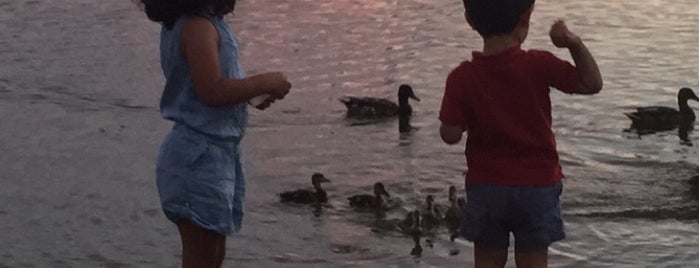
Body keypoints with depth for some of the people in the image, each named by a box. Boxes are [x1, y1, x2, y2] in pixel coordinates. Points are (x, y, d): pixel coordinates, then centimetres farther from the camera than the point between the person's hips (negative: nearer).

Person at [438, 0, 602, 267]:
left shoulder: (462, 78, -11)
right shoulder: (539, 65, -14)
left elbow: (451, 134, -10)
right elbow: (592, 83, -5)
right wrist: (574, 43, -12)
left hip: (486, 187, 1)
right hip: (537, 185, -1)